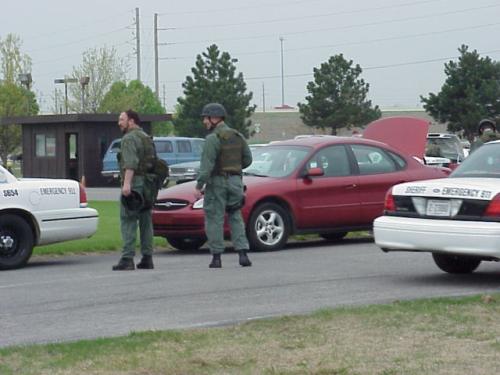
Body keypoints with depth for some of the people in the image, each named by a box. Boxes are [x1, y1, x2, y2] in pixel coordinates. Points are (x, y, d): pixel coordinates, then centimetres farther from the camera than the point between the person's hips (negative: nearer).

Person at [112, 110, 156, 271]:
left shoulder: (129, 138, -9)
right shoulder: (147, 138, 21)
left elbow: (130, 163, -21)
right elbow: (153, 161, 22)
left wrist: (127, 183, -28)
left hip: (134, 183, -9)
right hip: (147, 185, 9)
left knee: (128, 221, -9)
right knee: (146, 221, 10)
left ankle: (127, 259, -14)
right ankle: (147, 259, 10)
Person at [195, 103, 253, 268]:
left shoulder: (213, 138, -13)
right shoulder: (237, 136, 9)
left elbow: (206, 165, -19)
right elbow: (247, 159, 13)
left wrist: (199, 186, -18)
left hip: (217, 182, -6)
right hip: (235, 180, 6)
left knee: (215, 219, 1)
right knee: (236, 218, 12)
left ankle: (216, 257, 1)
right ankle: (242, 253, 0)